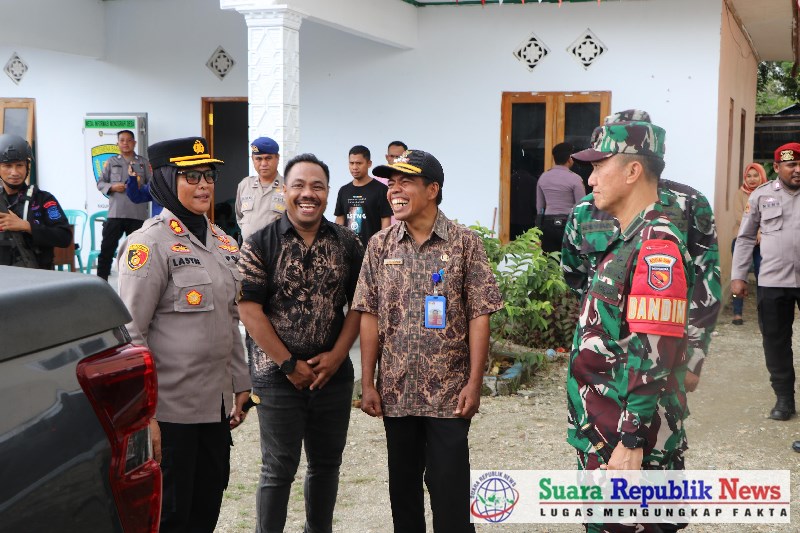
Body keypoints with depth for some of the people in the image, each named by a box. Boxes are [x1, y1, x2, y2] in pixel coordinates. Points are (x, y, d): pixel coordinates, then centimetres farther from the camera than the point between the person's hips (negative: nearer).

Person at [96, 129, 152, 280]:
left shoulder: (143, 162, 10)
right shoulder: (111, 162, 10)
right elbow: (100, 183, 11)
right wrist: (112, 187, -9)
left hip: (138, 213, 1)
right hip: (116, 212, 0)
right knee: (107, 248, -2)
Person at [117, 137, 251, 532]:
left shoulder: (222, 242, 10)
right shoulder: (150, 244, -12)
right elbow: (131, 333, -16)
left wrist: (240, 385, 16)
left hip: (216, 404, 7)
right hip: (169, 408, -7)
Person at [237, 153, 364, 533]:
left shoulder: (348, 244, 3)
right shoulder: (260, 244, -6)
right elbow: (249, 309, -10)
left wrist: (336, 355, -7)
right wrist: (289, 364, -12)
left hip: (334, 373, 4)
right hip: (278, 375, -3)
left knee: (327, 463, 15)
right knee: (278, 469, 3)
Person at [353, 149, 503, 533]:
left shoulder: (464, 243, -4)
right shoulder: (380, 245, 3)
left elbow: (479, 316, -5)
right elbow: (370, 316, 3)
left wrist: (474, 382, -10)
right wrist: (368, 383, -1)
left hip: (449, 392, -3)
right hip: (396, 391, 3)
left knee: (450, 489, 2)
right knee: (402, 486, 14)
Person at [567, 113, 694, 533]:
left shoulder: (656, 246, -18)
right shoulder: (624, 241, 14)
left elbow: (653, 357, -24)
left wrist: (632, 443, -24)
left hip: (628, 440, -10)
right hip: (601, 435, 10)